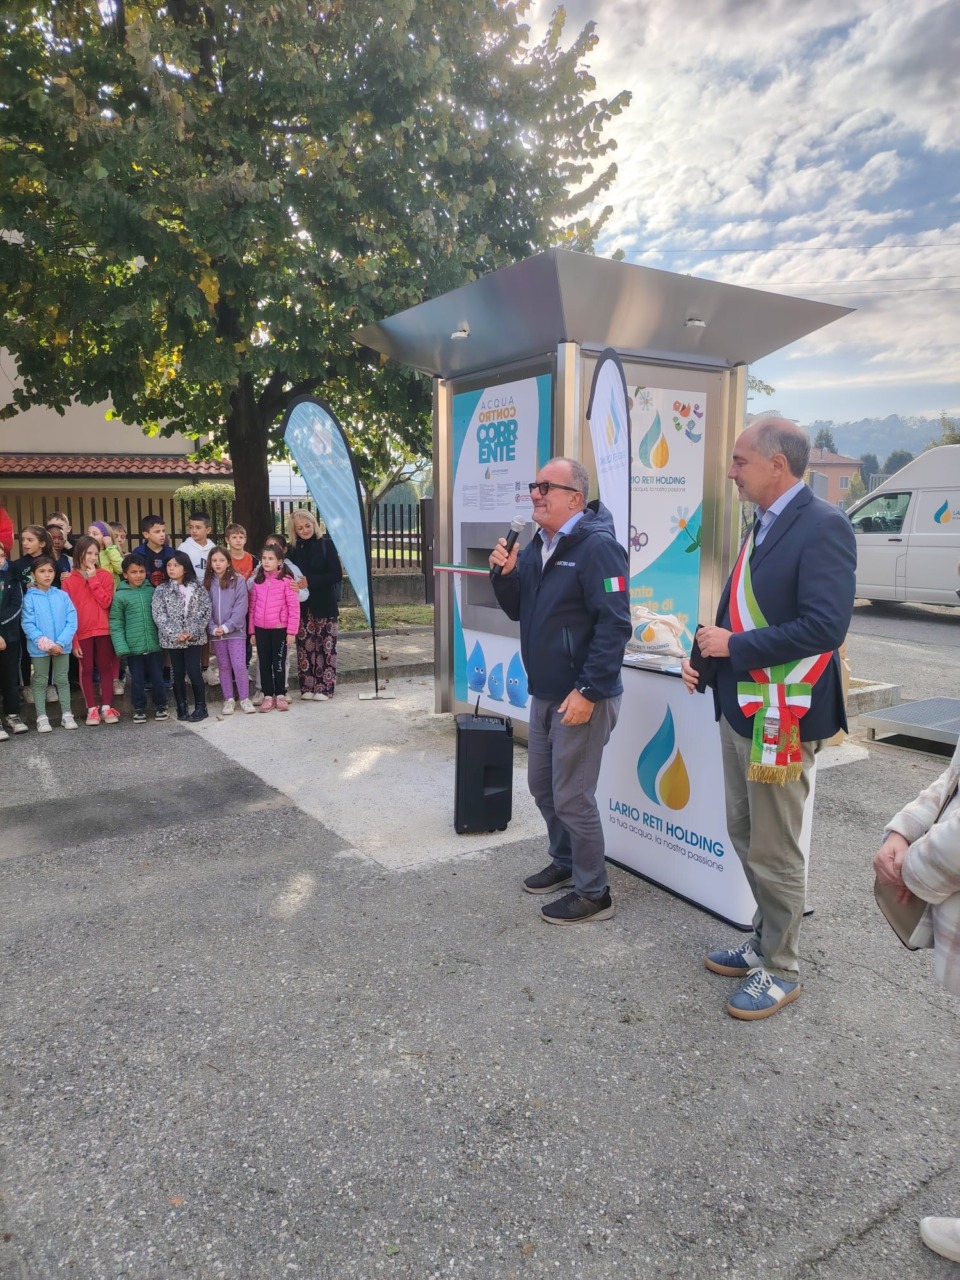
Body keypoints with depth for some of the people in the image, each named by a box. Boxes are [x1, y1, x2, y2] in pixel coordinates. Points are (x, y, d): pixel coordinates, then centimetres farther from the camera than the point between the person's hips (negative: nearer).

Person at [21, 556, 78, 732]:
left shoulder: (62, 595, -1)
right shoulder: (30, 597, -6)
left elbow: (72, 621, -4)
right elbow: (28, 625, -10)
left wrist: (60, 643, -14)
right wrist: (46, 644, -16)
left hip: (62, 646, 2)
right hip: (39, 648, -2)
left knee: (62, 680, 11)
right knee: (40, 682, 9)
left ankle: (66, 714, 19)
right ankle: (42, 717, 15)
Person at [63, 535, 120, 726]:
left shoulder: (105, 575, 2)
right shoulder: (69, 581, 0)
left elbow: (106, 602, -10)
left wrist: (93, 579, -11)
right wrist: (73, 639, -7)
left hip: (103, 630, 1)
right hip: (82, 633, -1)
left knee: (105, 667, 6)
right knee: (86, 669, 5)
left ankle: (106, 707, 12)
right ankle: (92, 709, 11)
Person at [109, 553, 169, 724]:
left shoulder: (152, 591, 3)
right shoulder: (120, 595, -4)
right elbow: (116, 624, -5)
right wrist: (121, 647, -12)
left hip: (154, 645, 1)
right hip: (133, 647, -1)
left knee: (157, 678, 10)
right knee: (137, 680, 10)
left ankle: (160, 706, 26)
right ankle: (139, 709, 25)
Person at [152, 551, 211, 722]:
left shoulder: (197, 588, 2)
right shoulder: (161, 590, 1)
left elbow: (205, 611, -2)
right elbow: (159, 615, -7)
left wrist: (192, 632, -13)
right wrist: (175, 634, -15)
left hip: (194, 637, -1)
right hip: (172, 639, 1)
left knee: (194, 672, -5)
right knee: (178, 674, 8)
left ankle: (201, 706, 8)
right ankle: (181, 707, 19)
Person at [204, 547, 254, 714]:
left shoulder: (238, 581, -4)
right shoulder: (207, 583, 5)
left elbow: (241, 607, -9)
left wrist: (227, 627, -14)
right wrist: (213, 628, -10)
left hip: (235, 631, -3)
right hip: (216, 633, 3)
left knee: (239, 665, -7)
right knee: (223, 667, 10)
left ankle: (244, 698, 6)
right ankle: (228, 699, 17)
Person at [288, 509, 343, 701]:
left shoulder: (326, 544, -3)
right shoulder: (293, 549, 6)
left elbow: (337, 575, -9)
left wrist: (310, 581, -17)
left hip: (324, 604, -3)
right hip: (302, 606, 3)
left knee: (326, 647, 1)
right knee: (305, 647, 4)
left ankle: (324, 687, 8)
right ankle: (307, 687, 13)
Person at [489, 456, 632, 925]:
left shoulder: (597, 546, -17)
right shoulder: (538, 545, 11)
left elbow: (614, 625, -22)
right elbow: (519, 611, 16)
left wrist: (588, 690, -24)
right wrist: (505, 574, -3)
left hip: (582, 695, -9)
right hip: (544, 693, 9)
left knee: (572, 796, -1)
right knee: (542, 785, 19)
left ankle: (593, 894, 15)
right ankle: (565, 862, 39)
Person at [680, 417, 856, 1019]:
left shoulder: (822, 526, -16)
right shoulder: (763, 526, 12)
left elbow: (826, 626, -25)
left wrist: (734, 646, -20)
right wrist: (708, 654, 3)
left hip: (781, 718, -9)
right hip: (741, 710, 9)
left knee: (775, 853, 5)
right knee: (747, 839, 20)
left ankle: (781, 970, 24)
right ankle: (766, 942, 39)